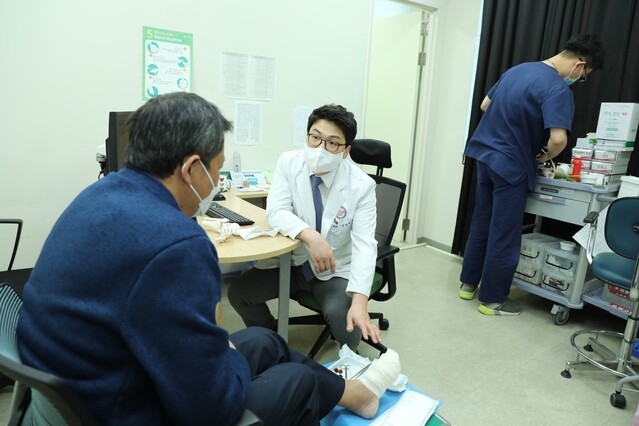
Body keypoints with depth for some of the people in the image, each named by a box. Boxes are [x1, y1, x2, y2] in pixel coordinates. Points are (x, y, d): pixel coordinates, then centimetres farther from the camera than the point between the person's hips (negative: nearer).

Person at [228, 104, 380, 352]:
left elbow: (364, 244, -25)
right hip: (291, 260, 3)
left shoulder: (361, 185, -19)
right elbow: (275, 212, -19)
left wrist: (359, 301, -39)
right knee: (239, 292, -10)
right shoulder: (288, 163, -12)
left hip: (337, 270, -2)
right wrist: (310, 236, -39)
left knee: (342, 315, -29)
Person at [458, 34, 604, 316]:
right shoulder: (557, 89, -15)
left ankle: (468, 283, 28)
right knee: (504, 235, 4)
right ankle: (492, 300, 16)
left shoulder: (518, 69, 11)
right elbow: (558, 138, -27)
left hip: (484, 154, 8)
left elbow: (485, 105, 18)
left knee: (481, 224, 17)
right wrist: (545, 156, -7)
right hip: (510, 166, -8)